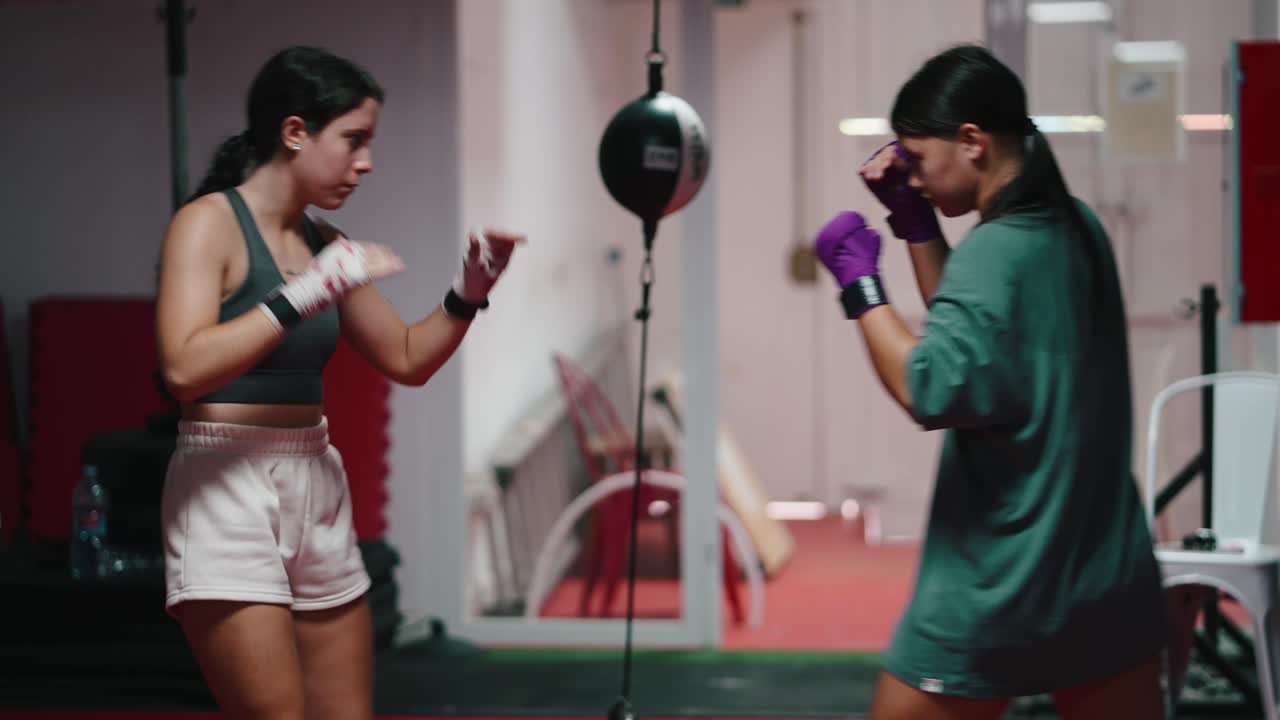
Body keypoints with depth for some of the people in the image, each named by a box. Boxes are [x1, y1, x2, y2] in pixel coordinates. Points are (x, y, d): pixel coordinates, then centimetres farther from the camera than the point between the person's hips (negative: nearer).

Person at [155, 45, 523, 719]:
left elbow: (406, 358, 22)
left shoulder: (323, 243, 13)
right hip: (228, 487, -7)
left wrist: (468, 292, 7)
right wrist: (305, 294, -24)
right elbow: (184, 368, -22)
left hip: (317, 485, 7)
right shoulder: (209, 222, -7)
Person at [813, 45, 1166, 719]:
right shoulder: (1078, 228, 7)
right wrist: (915, 220, 12)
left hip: (998, 593, -8)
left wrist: (859, 282, -19)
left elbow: (932, 390, -29)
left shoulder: (994, 251, -19)